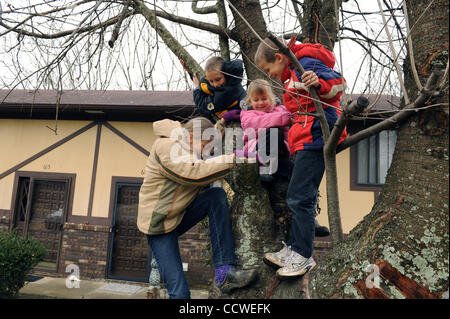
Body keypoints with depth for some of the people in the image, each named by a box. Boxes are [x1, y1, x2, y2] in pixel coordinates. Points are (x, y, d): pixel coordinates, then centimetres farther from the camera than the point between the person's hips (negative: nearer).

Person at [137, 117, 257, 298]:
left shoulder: (188, 150, 12)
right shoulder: (166, 147, -16)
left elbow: (200, 188, 10)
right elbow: (195, 174, -29)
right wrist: (232, 159, -26)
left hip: (180, 216, 8)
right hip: (159, 224, -8)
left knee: (217, 195, -18)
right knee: (179, 292, -15)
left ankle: (224, 273, -21)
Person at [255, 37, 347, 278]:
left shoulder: (306, 63, -5)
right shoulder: (295, 72, 26)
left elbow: (338, 82, -19)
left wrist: (319, 83, -37)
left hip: (315, 137, -11)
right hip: (308, 141, 11)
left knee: (299, 197, -10)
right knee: (301, 197, 13)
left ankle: (303, 256, 1)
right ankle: (294, 248, 22)